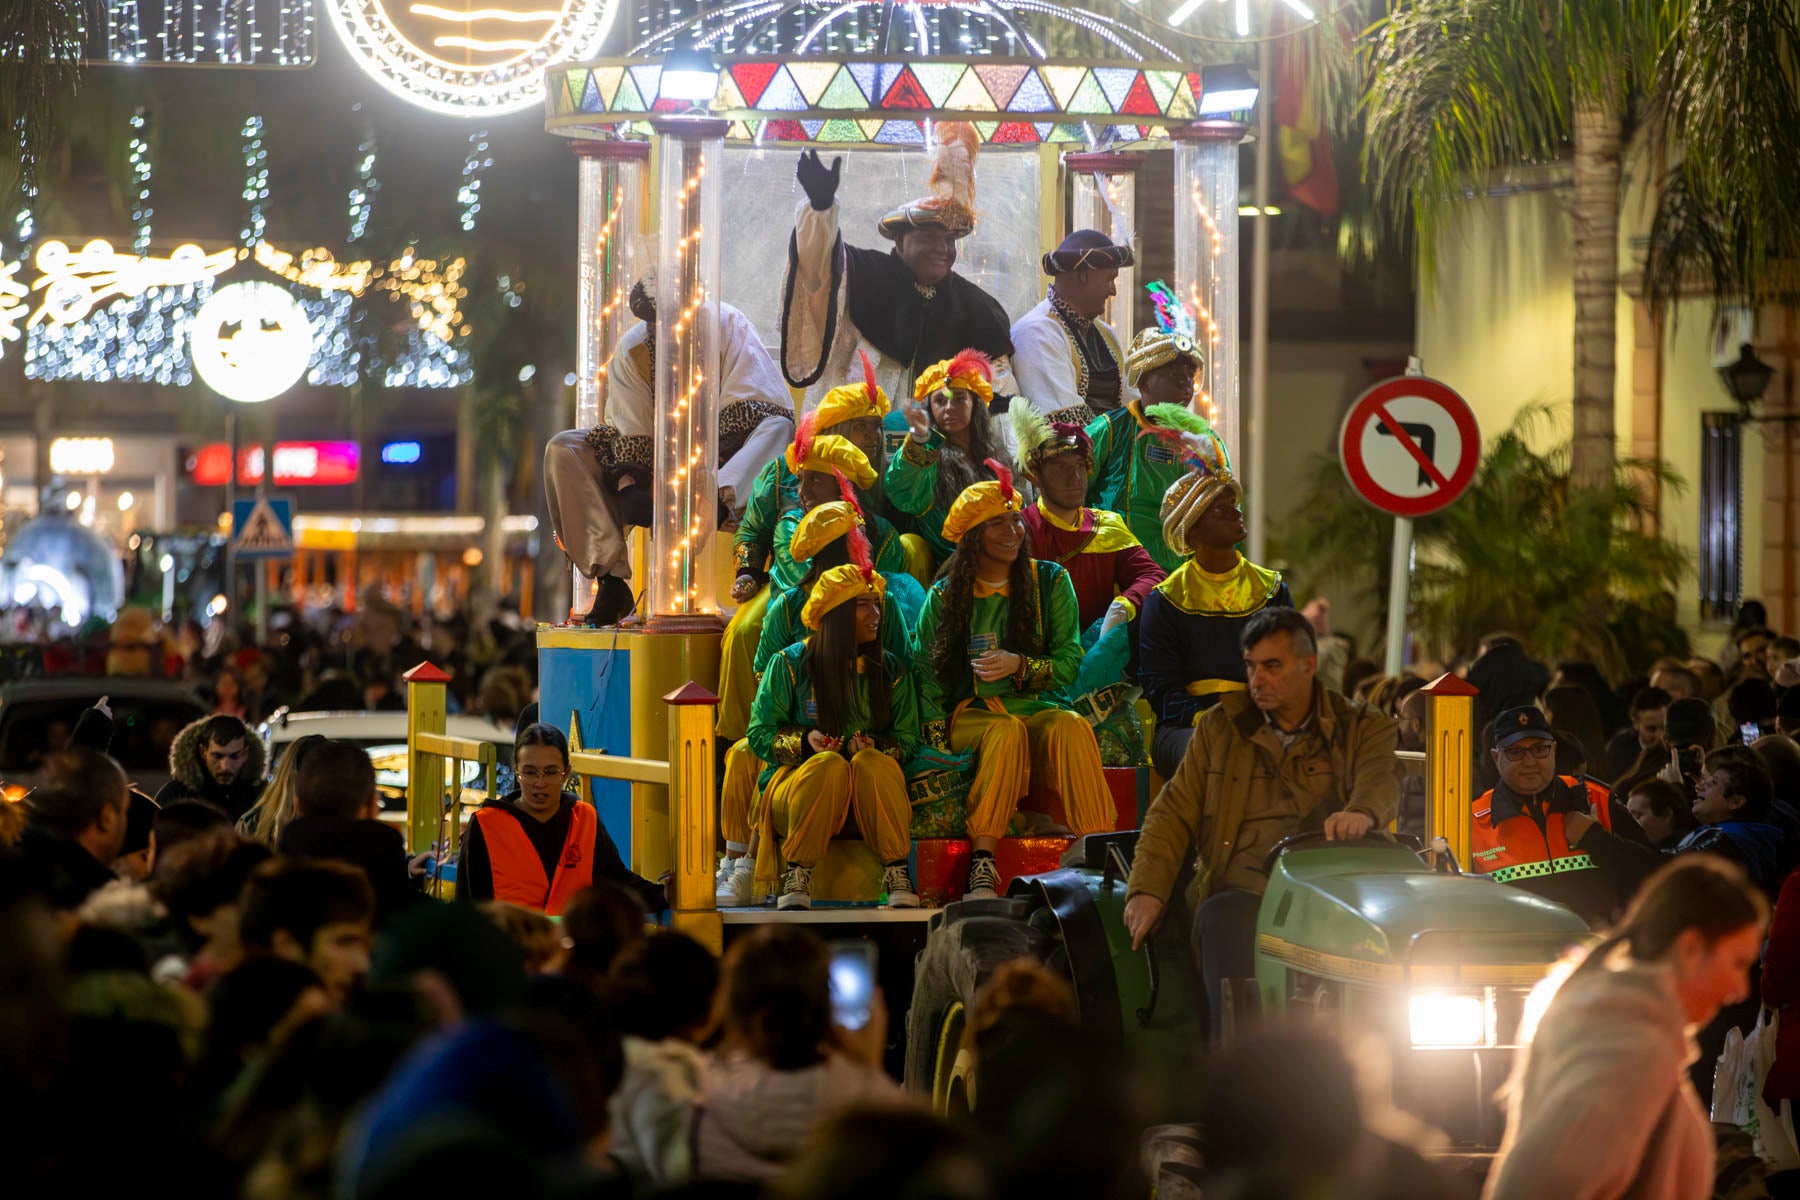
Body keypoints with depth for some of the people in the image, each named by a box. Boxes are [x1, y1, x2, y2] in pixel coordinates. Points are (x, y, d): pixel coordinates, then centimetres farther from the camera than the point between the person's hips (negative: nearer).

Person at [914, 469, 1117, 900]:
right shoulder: (944, 596, 9)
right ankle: (982, 866, -43)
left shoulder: (1051, 582, 9)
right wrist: (939, 747, -5)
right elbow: (929, 679, 9)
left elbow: (1070, 664, 4)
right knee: (1007, 731, -36)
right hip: (970, 715, -1)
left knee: (1072, 727, -34)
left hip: (1035, 709, 1)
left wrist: (1019, 666, -16)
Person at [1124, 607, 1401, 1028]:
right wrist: (1147, 890, -3)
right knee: (1221, 918, -35)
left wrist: (1362, 812, -34)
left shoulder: (1360, 731, 15)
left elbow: (1380, 781, -7)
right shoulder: (1219, 728, 21)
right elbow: (1174, 813, 16)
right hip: (1245, 890, 1)